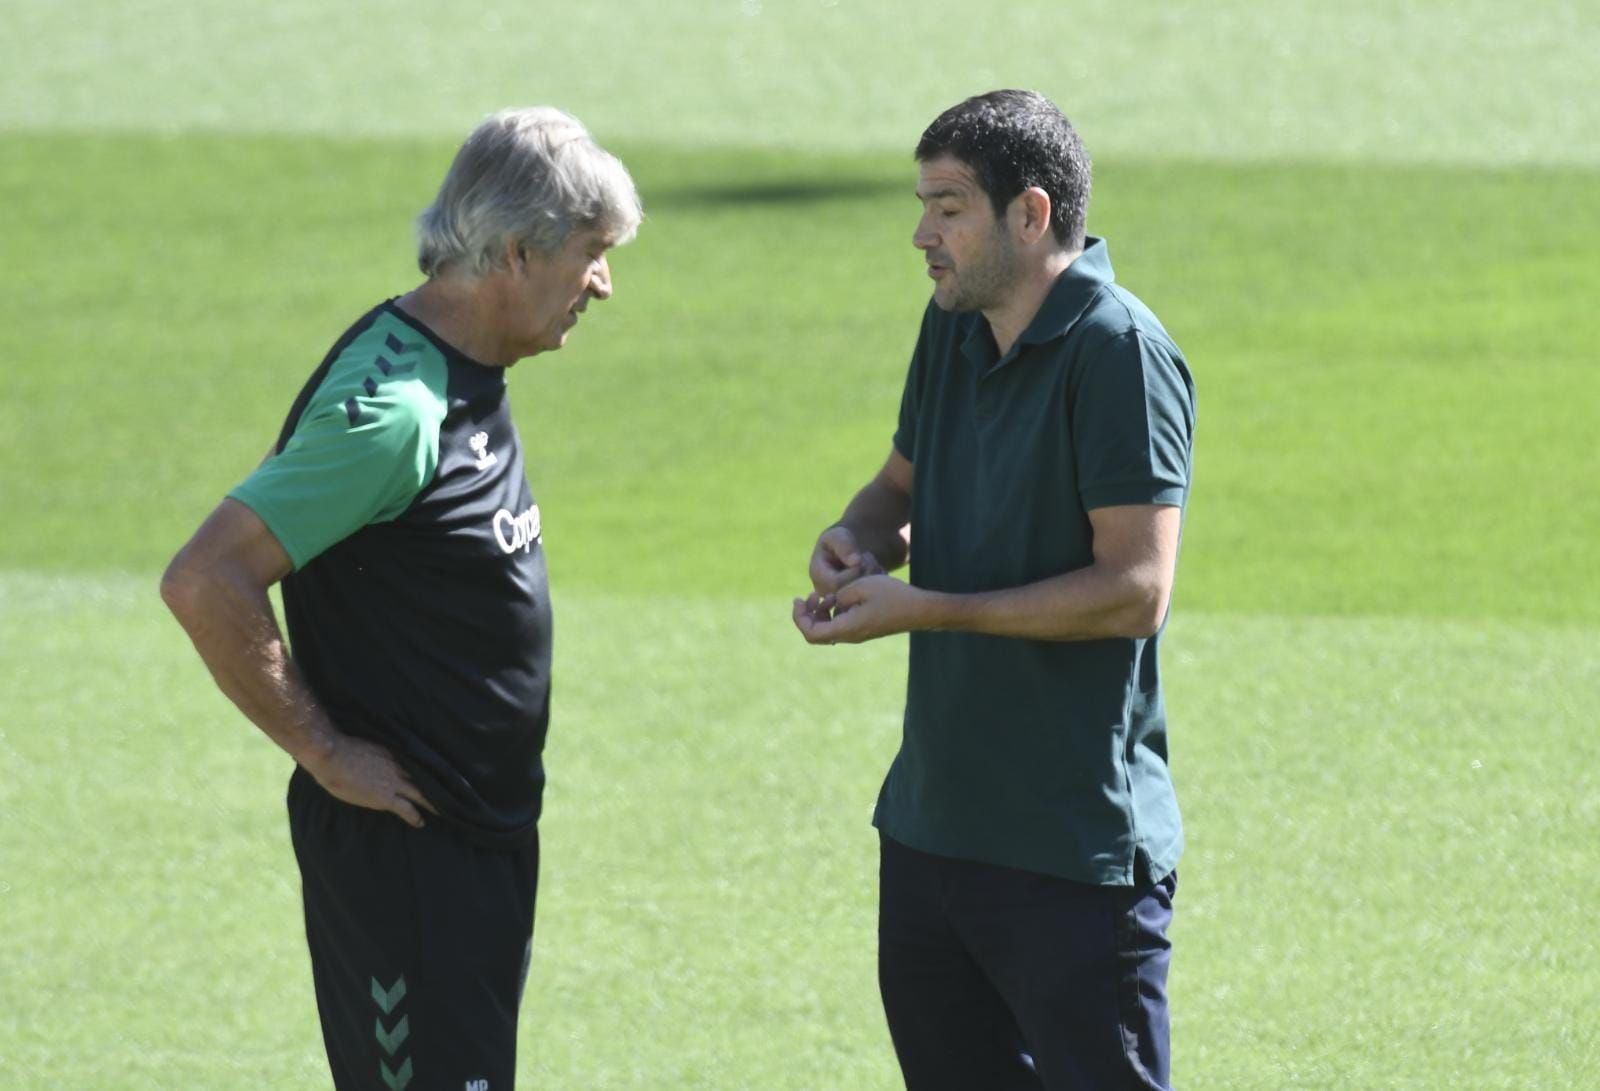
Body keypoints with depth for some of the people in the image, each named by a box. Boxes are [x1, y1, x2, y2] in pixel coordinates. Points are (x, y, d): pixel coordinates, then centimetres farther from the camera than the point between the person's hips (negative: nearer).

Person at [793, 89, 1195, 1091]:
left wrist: (924, 610, -21)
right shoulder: (955, 329, 9)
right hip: (935, 817, 9)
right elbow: (903, 483, 25)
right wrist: (859, 539, 0)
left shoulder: (1120, 352, -17)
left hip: (1076, 850, -9)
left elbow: (1136, 589, -22)